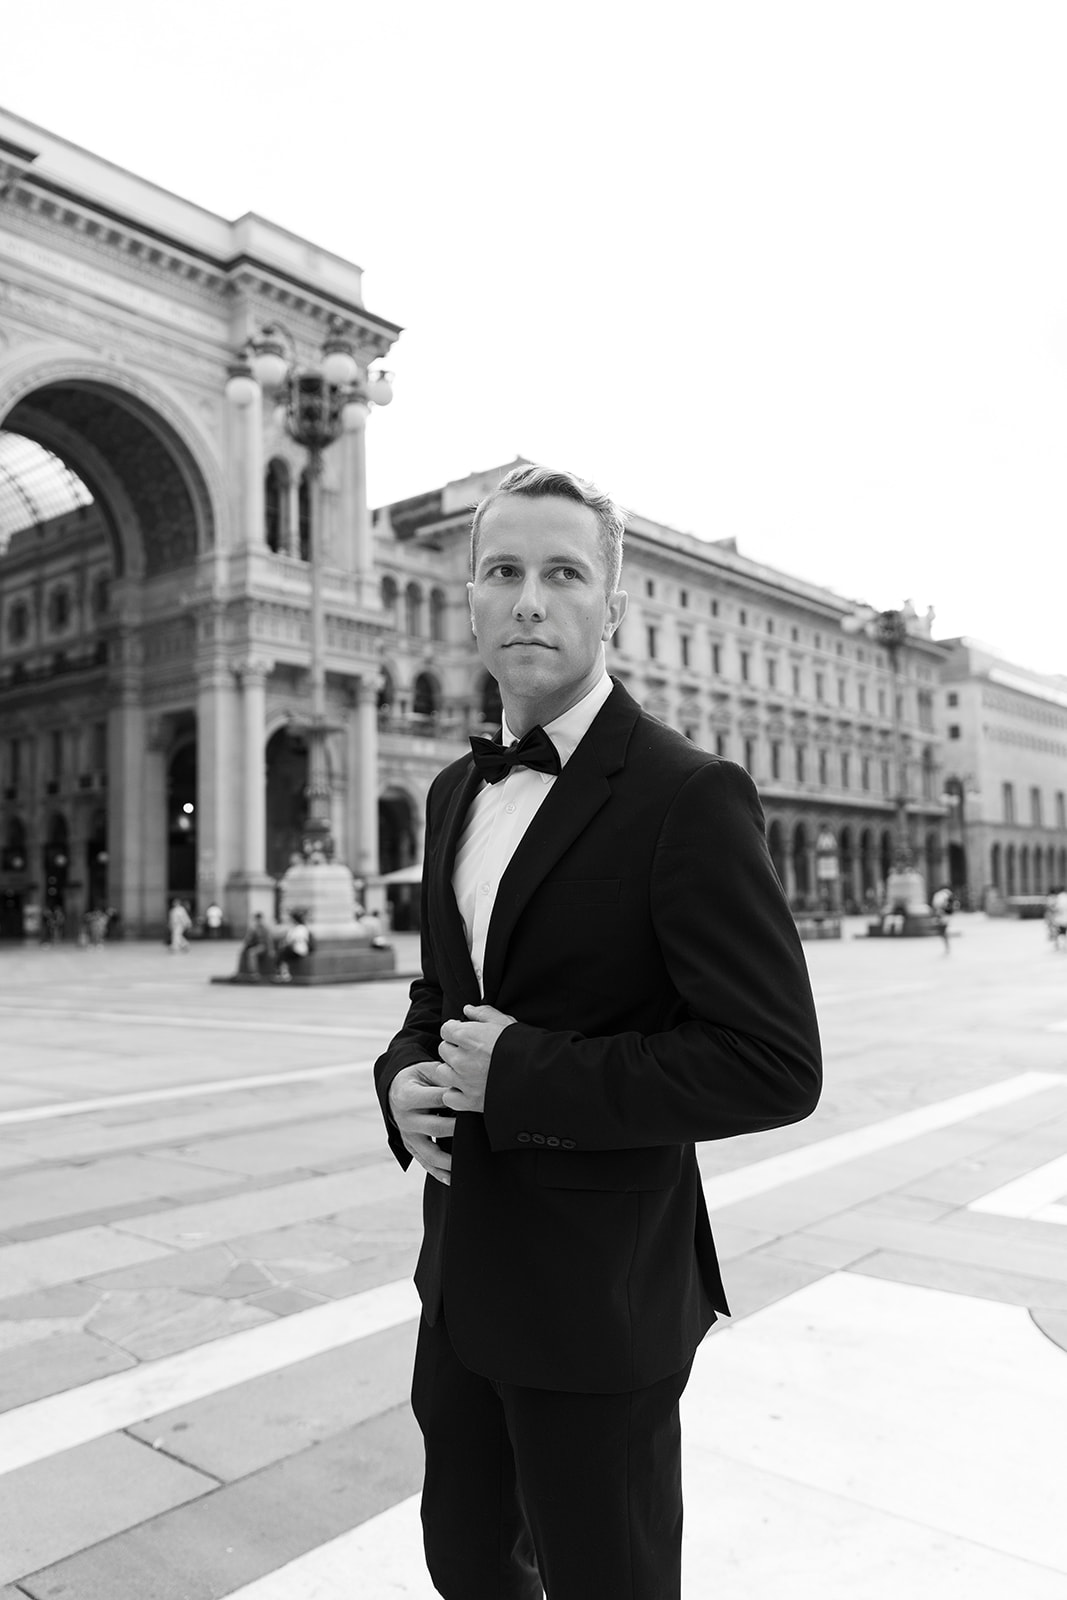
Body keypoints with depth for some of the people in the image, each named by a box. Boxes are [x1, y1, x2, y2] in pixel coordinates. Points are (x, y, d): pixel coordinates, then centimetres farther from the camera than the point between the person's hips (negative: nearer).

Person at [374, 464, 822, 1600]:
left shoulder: (688, 795, -18)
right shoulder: (457, 792, 6)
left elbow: (774, 1065, -21)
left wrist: (520, 1075, -22)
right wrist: (405, 1074, -5)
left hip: (597, 1293, -6)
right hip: (462, 1275, 7)